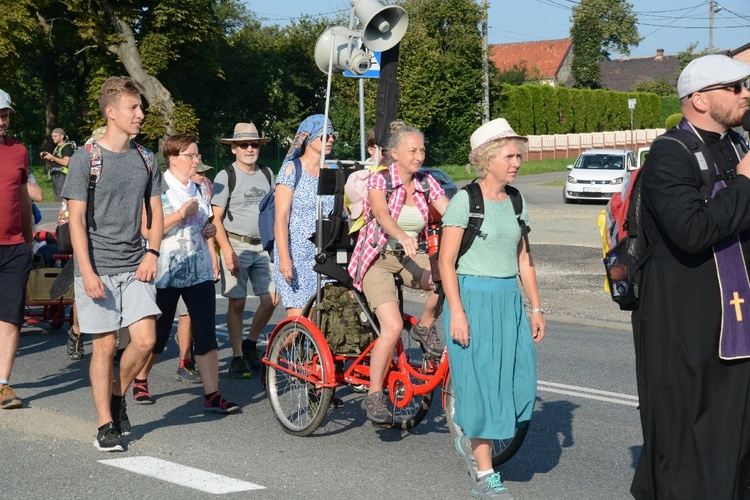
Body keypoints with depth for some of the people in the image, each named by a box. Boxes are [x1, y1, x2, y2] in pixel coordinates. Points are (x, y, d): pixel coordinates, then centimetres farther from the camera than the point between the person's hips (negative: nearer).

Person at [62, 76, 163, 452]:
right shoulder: (86, 159, -5)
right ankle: (106, 425, 12)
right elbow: (76, 219, -8)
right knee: (105, 346, 0)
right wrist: (87, 273, -15)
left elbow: (156, 212, 16)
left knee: (145, 339, -6)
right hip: (97, 267, -4)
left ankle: (118, 395, 21)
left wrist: (152, 252, -1)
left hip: (135, 266, 4)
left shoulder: (145, 160, 10)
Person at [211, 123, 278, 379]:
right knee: (237, 303, -3)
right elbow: (215, 218, -6)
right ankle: (237, 358, 7)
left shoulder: (267, 174, 12)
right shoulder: (226, 176, -3)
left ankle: (250, 344, 21)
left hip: (263, 246, 4)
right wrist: (227, 251, -15)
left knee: (272, 299, -1)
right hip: (236, 244, -4)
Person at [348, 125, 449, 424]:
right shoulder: (379, 180, -10)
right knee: (393, 327, -22)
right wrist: (403, 237, -49)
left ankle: (425, 327, 0)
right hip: (378, 260, -5)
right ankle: (374, 396, -6)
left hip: (410, 258, 5)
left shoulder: (426, 184, 3)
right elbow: (381, 213, -29)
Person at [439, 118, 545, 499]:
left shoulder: (515, 202, 11)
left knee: (519, 383, 1)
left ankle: (472, 438, 28)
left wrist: (536, 307, 12)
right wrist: (456, 311, -17)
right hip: (473, 298, -6)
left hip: (509, 302, 6)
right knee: (481, 383, -2)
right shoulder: (465, 200, -8)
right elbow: (446, 261, -10)